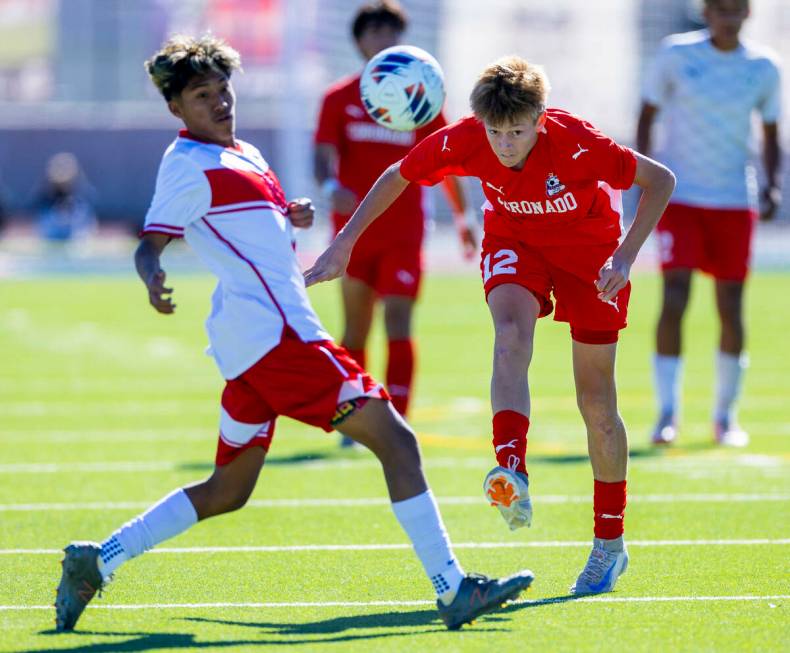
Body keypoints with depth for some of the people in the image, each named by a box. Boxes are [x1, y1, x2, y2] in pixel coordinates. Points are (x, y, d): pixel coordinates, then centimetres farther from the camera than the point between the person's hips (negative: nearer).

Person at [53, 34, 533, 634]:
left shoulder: (243, 154, 20)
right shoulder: (189, 164, -7)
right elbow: (149, 244, -13)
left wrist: (286, 216, 12)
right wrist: (152, 279, -36)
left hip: (251, 345, 10)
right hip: (273, 334, -10)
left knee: (227, 492, 17)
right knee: (395, 439, -12)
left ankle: (96, 561, 16)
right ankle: (453, 590, -16)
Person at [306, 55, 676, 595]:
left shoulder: (577, 144, -33)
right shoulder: (463, 141, -25)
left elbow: (660, 180, -21)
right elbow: (397, 177, -7)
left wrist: (626, 256, -29)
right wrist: (345, 242, -10)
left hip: (589, 247, -2)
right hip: (513, 241, 2)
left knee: (596, 404, 0)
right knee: (511, 334, -33)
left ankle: (610, 544, 15)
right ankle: (512, 474, -47)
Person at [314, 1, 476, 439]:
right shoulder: (339, 99, 4)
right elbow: (324, 155, -7)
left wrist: (462, 216, 16)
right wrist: (330, 186, -29)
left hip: (404, 230, -1)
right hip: (354, 230, 1)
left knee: (398, 321, -13)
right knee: (356, 328, 8)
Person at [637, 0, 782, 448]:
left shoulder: (763, 68, 2)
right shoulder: (677, 55, -3)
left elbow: (771, 134, 12)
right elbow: (647, 116, 4)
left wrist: (773, 185, -3)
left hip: (735, 200, 2)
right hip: (680, 196, -2)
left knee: (731, 310, 3)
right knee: (674, 300, -13)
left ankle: (725, 415, 17)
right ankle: (667, 414, -8)